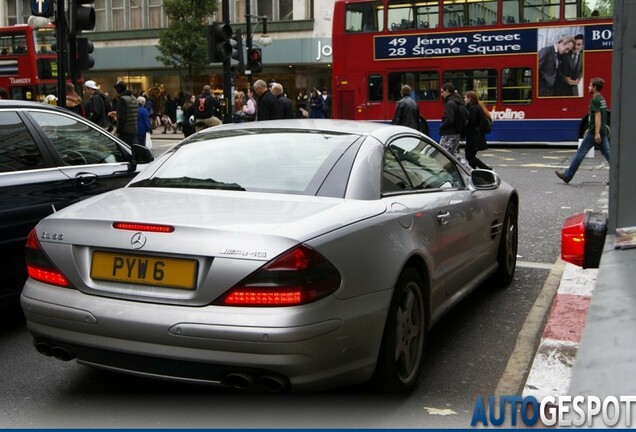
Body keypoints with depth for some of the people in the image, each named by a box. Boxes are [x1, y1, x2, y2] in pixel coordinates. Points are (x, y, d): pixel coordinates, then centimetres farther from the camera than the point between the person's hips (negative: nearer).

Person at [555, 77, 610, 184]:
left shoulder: (595, 100, -13)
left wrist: (597, 133, -27)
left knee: (580, 153, -1)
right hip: (603, 131, 9)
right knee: (607, 153, 6)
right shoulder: (602, 99, 17)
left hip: (594, 132, -9)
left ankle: (567, 176, 6)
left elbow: (597, 116, -21)